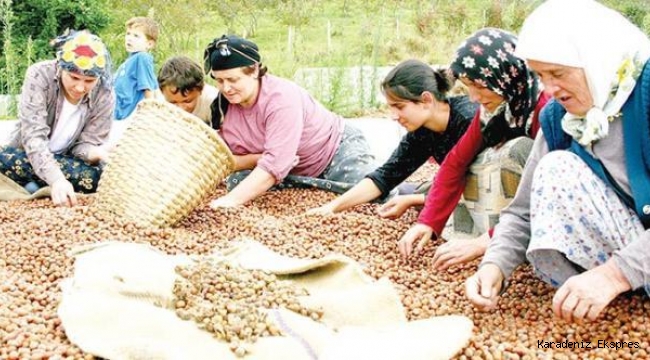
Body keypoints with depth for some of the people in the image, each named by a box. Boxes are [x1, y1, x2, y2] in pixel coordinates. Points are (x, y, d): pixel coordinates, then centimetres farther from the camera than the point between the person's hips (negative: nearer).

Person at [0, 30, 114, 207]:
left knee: (95, 176, -31)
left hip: (67, 160, 2)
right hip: (27, 154, -1)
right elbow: (33, 136, -33)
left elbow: (87, 142, -13)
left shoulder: (104, 95, -17)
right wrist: (56, 178, -49)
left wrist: (92, 152, -40)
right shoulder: (39, 75, -24)